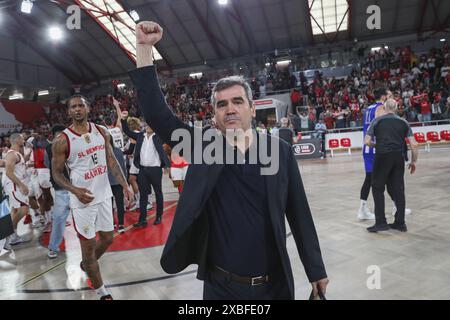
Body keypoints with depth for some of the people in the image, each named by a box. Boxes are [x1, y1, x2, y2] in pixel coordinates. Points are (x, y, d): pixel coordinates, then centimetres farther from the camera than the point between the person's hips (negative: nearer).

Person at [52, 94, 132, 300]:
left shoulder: (101, 132, 2)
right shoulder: (62, 141, -11)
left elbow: (111, 160, 4)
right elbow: (56, 173, -4)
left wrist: (124, 183, -9)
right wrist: (74, 190, -22)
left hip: (104, 195, 5)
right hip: (83, 199, -5)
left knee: (108, 238, 17)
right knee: (89, 245, 4)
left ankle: (86, 265, 47)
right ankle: (102, 293, 21)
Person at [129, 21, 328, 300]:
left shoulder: (281, 151, -6)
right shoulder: (203, 147, -6)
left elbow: (300, 214, -1)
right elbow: (157, 114, -12)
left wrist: (316, 270, 5)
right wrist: (144, 48, -19)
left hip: (274, 284, 0)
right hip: (220, 286, 0)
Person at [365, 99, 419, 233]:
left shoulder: (377, 121, 4)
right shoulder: (403, 122, 12)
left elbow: (367, 142, 0)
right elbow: (414, 144, 7)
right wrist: (413, 161, 17)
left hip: (382, 156, -3)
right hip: (399, 158, 3)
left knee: (378, 188, 6)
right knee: (398, 189, 11)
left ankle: (381, 222, 4)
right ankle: (400, 223, 19)